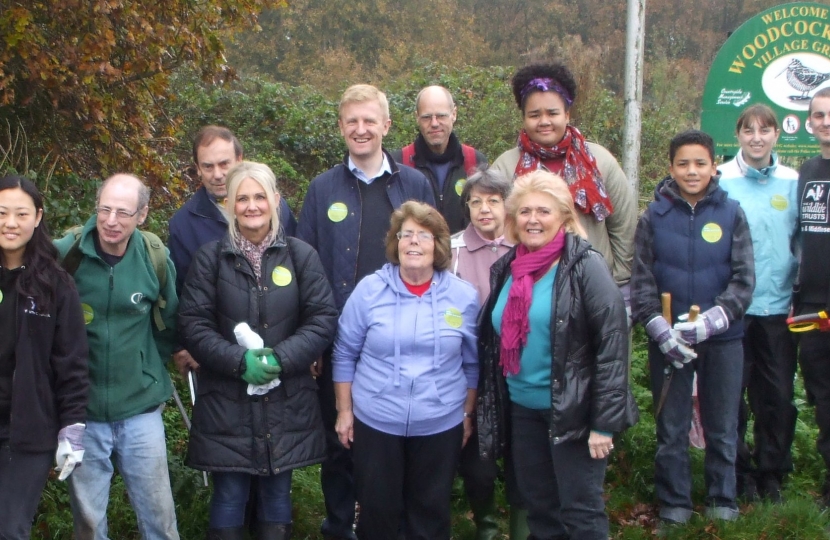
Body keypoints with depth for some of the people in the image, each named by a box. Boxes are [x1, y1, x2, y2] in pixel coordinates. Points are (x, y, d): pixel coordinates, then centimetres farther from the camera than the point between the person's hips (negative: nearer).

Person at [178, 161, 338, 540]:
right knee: (229, 497, 4)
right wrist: (239, 361, -16)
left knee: (277, 495, 11)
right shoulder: (210, 257, 0)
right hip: (226, 403, -1)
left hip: (286, 402, 1)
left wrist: (281, 358, -15)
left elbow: (323, 319, -1)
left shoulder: (301, 255, 2)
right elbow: (193, 324, -3)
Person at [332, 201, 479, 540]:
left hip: (441, 426, 1)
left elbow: (472, 363, 6)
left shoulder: (463, 296, -3)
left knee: (431, 513, 13)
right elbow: (344, 355, 0)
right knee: (377, 510, 11)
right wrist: (344, 411, 0)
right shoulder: (369, 290, -7)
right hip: (375, 423, -1)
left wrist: (468, 414, 7)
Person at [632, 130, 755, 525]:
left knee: (722, 428, 9)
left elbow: (744, 278, -3)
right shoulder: (654, 217, 2)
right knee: (671, 428, 8)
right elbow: (640, 281, -1)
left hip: (722, 340, 0)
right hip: (668, 340, 0)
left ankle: (722, 501, 25)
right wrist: (659, 329, -13)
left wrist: (712, 320, -16)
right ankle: (674, 503, 22)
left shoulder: (731, 214, 1)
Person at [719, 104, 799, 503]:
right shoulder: (721, 181, -3)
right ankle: (738, 474, 20)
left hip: (779, 307, 2)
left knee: (779, 395, 7)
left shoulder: (792, 183, 4)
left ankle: (772, 473, 23)